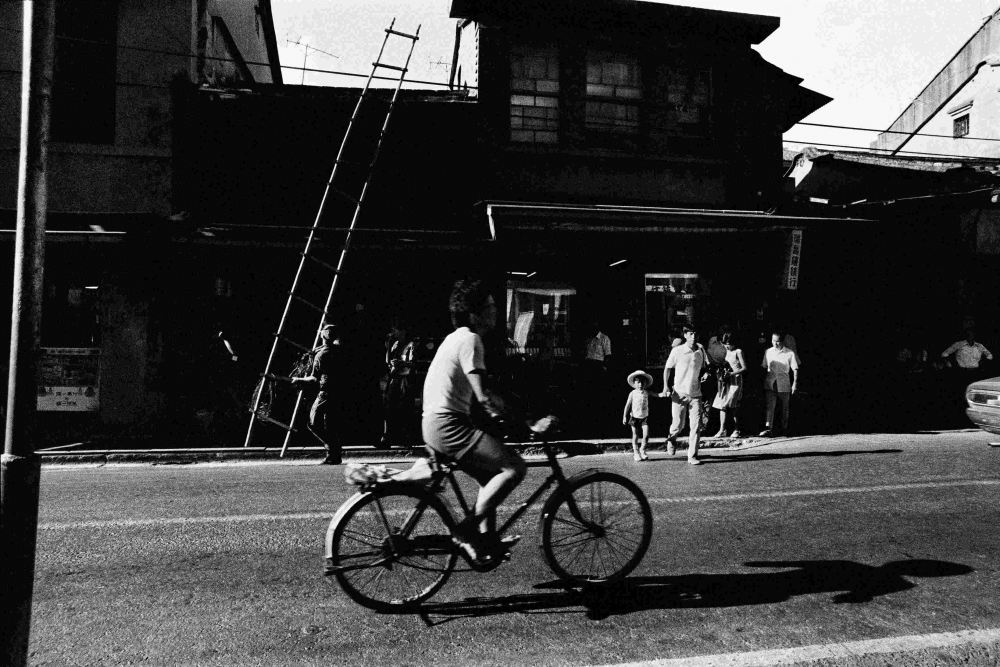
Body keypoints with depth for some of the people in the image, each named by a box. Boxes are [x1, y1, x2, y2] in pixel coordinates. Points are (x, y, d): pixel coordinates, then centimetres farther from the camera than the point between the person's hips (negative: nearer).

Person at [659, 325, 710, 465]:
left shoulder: (701, 350, 3)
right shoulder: (677, 351, -5)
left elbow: (705, 366, 20)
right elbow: (668, 368, 3)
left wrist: (704, 374, -3)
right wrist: (666, 387, -6)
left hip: (695, 394, 2)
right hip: (679, 394, -2)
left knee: (696, 426, -4)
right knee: (678, 425, 4)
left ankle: (692, 456, 5)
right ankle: (671, 439, 38)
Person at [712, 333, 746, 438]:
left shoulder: (738, 352, -4)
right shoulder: (726, 352, 15)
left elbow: (744, 368, -7)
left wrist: (731, 373, -16)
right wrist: (721, 370, 1)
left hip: (735, 381, -6)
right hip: (725, 381, 7)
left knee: (733, 406, -10)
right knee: (722, 405, -1)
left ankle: (736, 430, -2)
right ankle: (722, 430, 1)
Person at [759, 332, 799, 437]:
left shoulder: (790, 353, -2)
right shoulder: (768, 352, 6)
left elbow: (795, 369, 0)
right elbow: (763, 367, 12)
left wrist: (795, 383, -8)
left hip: (784, 385, -1)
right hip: (770, 384, 1)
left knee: (785, 408, 11)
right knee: (770, 406, -10)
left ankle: (784, 429, 24)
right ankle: (768, 429, -17)